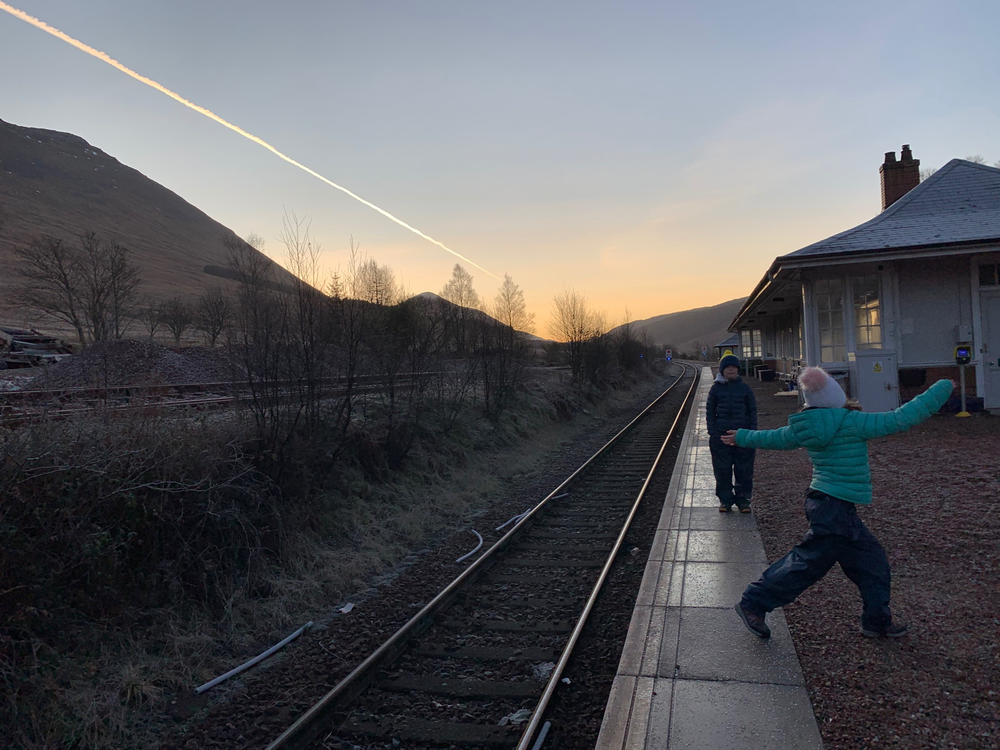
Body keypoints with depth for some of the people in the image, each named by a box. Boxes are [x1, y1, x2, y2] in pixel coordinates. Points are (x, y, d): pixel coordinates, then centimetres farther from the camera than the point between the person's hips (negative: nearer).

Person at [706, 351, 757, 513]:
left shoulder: (745, 388, 5)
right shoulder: (716, 389, 4)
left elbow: (752, 411, 9)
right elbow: (710, 411, 6)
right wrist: (712, 432, -2)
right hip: (721, 436, 0)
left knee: (744, 470, 4)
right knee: (722, 470, 4)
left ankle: (743, 499, 17)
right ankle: (725, 500, 15)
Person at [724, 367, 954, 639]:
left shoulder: (805, 427, 4)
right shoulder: (851, 423, -17)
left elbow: (773, 438, 19)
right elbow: (901, 418, -13)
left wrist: (741, 436, 38)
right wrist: (942, 389, -2)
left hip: (822, 503, 9)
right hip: (835, 510, -9)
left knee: (871, 559, 17)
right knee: (808, 563, 0)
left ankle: (877, 620, 29)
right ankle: (753, 604, 9)